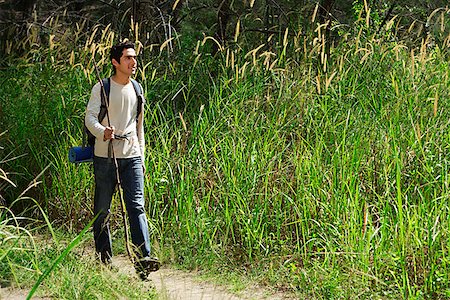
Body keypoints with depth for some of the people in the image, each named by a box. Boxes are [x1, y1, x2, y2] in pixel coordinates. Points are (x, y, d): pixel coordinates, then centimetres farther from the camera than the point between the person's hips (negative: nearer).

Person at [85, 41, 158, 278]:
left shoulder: (136, 89, 14)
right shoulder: (102, 88, -1)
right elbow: (90, 117, -11)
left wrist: (142, 157, 20)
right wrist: (103, 132, -32)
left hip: (131, 157, 3)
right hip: (105, 157, -3)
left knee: (137, 205, -10)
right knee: (102, 210, 4)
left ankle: (143, 258, -19)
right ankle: (103, 257, 17)